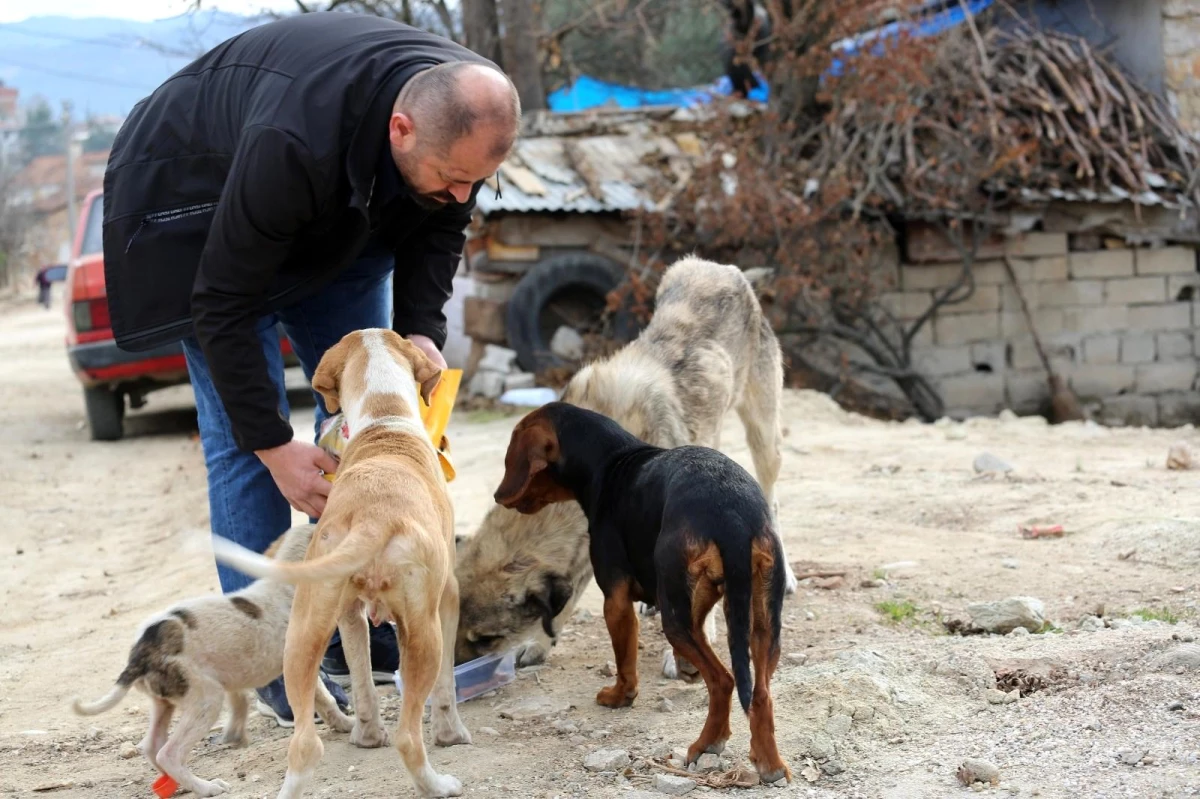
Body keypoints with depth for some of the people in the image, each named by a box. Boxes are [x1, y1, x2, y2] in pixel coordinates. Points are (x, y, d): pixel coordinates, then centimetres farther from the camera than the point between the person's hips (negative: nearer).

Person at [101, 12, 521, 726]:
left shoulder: (464, 117, -26)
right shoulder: (294, 141, -44)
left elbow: (438, 228, -5)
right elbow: (222, 300, -35)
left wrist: (421, 330, -22)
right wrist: (273, 445, -32)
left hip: (337, 221, 7)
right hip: (201, 201, -6)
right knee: (241, 432, -12)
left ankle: (362, 637, 10)